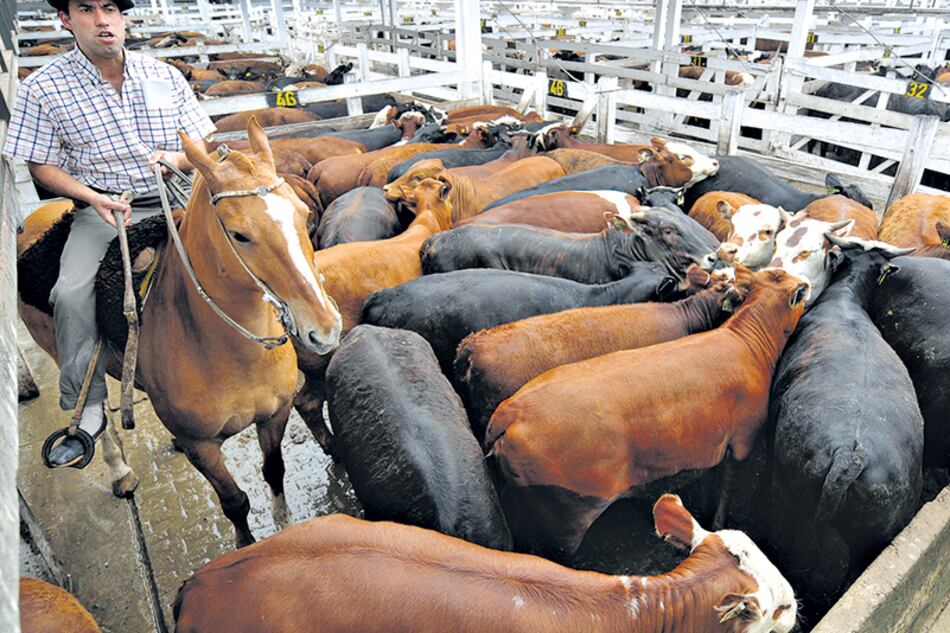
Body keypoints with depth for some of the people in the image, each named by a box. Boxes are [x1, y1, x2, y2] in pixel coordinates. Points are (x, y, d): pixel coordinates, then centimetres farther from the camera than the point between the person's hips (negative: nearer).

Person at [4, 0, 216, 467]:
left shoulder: (165, 76, 6)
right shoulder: (43, 88, 0)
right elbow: (42, 166, 2)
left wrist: (178, 158, -13)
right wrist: (91, 197, -15)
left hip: (173, 204, 2)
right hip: (103, 209, -1)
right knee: (70, 293, -24)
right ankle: (87, 409, -9)